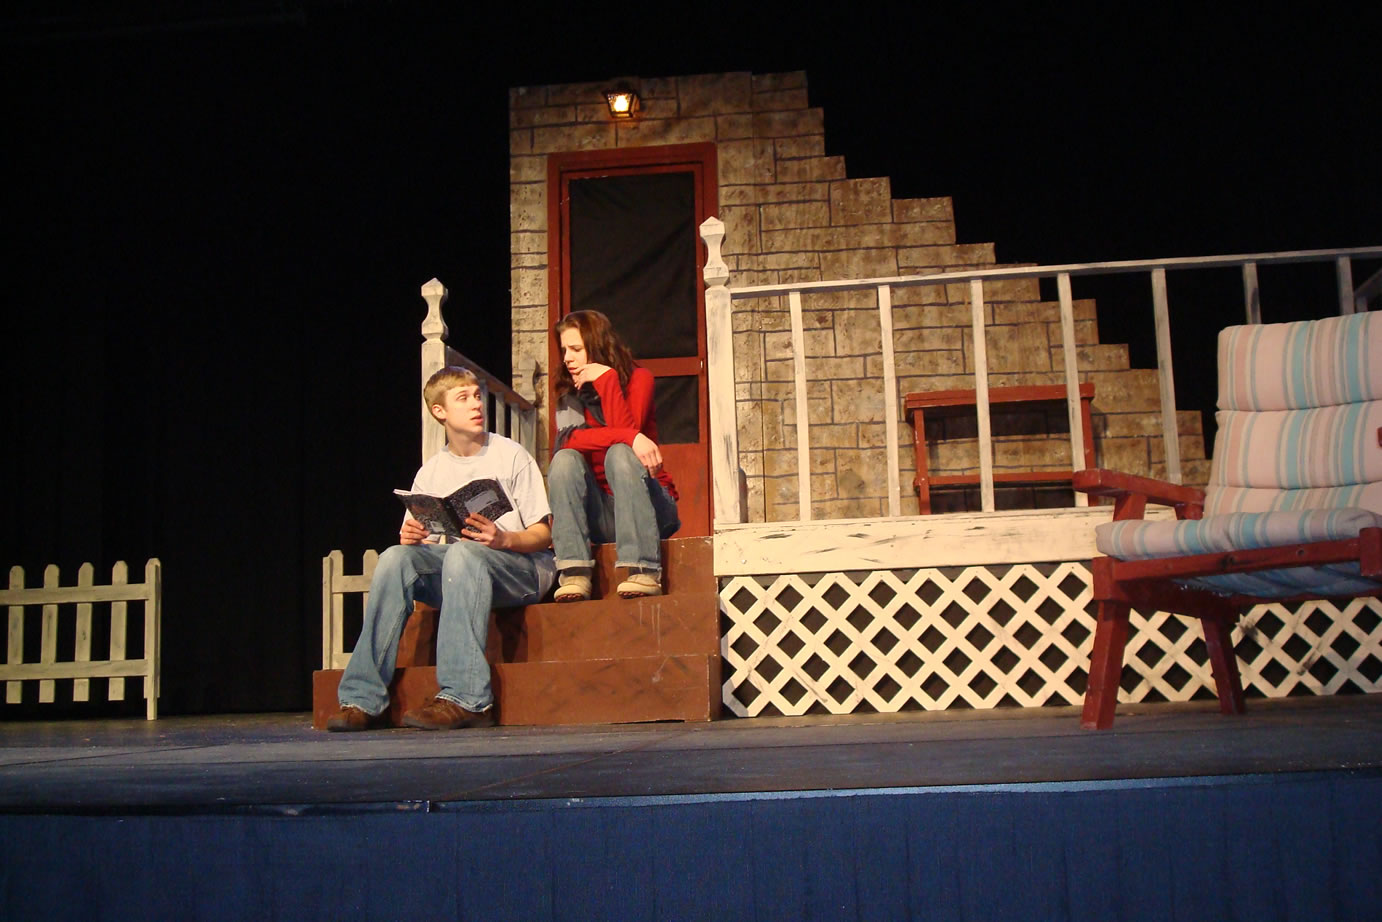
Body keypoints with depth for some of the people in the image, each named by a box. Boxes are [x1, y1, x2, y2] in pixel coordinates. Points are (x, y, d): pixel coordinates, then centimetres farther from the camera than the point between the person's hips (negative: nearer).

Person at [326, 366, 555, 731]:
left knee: (463, 553, -36)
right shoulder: (431, 473, 13)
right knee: (396, 557, -25)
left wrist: (503, 539, -21)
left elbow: (543, 534, -1)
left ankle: (464, 697, -43)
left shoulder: (511, 456, 2)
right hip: (451, 572, 4)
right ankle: (363, 697, -27)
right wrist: (410, 539, -10)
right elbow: (416, 539, 14)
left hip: (521, 567, -4)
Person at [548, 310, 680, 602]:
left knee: (619, 454, -30)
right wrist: (629, 438, -26)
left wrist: (607, 379, -15)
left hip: (648, 508, -3)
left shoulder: (637, 379, 2)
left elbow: (627, 430, -18)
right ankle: (574, 575, -36)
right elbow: (566, 442, -14)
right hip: (601, 515, 3)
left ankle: (643, 572, -42)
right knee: (565, 460, -23)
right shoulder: (570, 395, 9)